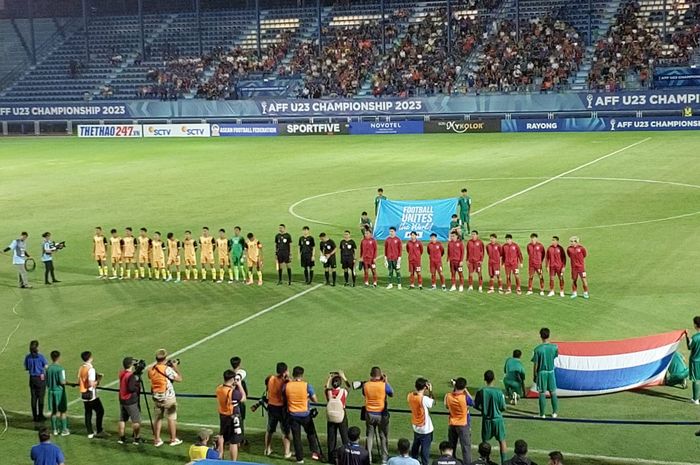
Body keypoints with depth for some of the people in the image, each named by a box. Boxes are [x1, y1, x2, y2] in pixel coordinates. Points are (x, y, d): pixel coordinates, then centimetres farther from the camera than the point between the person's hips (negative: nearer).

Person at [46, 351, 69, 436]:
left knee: (54, 411, 13)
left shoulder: (48, 368, 2)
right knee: (63, 411, 5)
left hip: (51, 391, 5)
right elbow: (62, 382, -19)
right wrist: (65, 382, 2)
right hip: (59, 391, -5)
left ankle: (55, 429, 19)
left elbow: (46, 382, 7)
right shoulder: (60, 369, -16)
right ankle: (64, 430, 9)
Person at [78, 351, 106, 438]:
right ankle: (99, 431, 4)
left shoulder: (81, 368, 6)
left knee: (88, 413, 11)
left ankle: (90, 433, 13)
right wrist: (98, 380, -6)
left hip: (83, 395, 8)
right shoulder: (91, 369, -18)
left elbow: (79, 382, 13)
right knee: (100, 411, 3)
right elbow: (91, 384, -24)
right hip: (91, 395, -8)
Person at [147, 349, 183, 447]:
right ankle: (173, 439, 15)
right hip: (168, 397, -5)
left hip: (156, 397, 5)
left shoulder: (151, 370, -1)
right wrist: (176, 367, -1)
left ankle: (157, 440, 16)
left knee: (158, 418, 14)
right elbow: (179, 379, -15)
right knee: (171, 418, 7)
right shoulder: (167, 369, -19)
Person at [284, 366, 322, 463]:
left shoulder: (286, 386, -9)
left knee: (296, 436, 11)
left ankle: (299, 458, 16)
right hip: (305, 414, -1)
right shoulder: (307, 386, -14)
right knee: (311, 433, 20)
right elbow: (315, 400, -7)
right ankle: (315, 452, 14)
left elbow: (284, 399, 7)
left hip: (293, 415, 1)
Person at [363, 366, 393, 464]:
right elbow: (391, 394, 1)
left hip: (369, 414, 2)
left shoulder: (365, 385, -10)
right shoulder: (384, 385, -17)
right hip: (381, 414, -2)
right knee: (383, 436, 11)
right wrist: (386, 381, 4)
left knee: (370, 435, 15)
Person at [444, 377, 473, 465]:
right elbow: (472, 403, -3)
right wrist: (466, 391, 0)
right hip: (463, 425, -4)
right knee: (466, 446, 4)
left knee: (451, 446, 19)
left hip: (452, 424, 4)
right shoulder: (465, 397, -23)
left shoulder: (448, 396, -11)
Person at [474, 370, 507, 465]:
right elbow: (503, 407, -9)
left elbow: (476, 405, -3)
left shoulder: (481, 392, -11)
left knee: (484, 441, 15)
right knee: (502, 441, 11)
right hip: (497, 419, -1)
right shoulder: (499, 392, -15)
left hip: (486, 420, 1)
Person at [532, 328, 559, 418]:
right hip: (551, 372, 3)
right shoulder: (554, 347, -8)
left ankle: (542, 414, 8)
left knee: (542, 394, 4)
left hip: (542, 373, -3)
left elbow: (535, 364, -11)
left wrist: (535, 375, 1)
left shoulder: (538, 349, -16)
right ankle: (554, 412, 20)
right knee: (553, 393, 14)